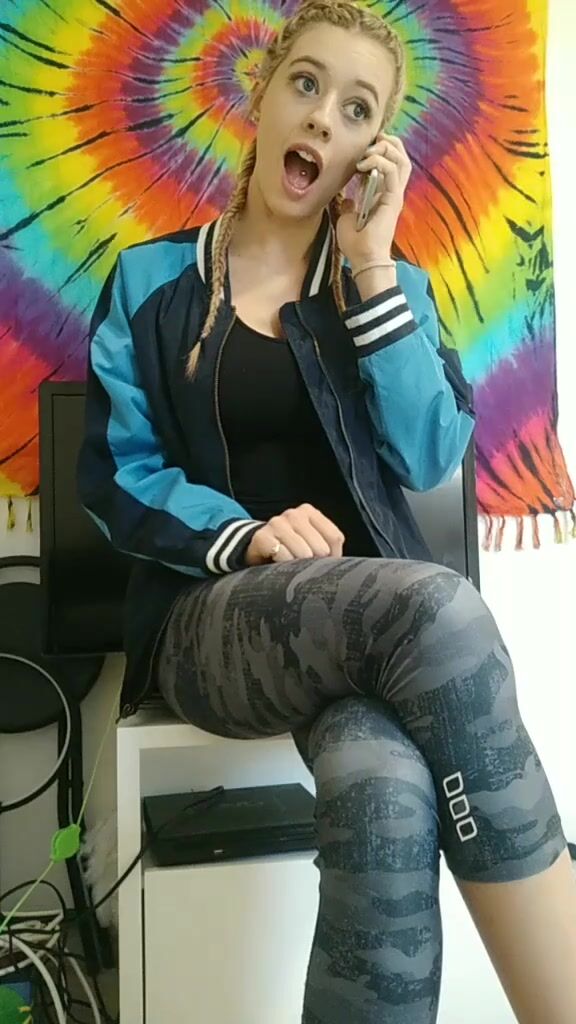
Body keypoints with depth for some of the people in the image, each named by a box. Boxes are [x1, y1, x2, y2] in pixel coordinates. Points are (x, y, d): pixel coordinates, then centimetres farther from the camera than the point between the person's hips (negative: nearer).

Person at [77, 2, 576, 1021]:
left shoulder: (391, 283, 14)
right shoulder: (151, 281, 9)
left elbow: (429, 457, -2)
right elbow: (118, 476, 2)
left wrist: (372, 265, -5)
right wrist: (243, 535, -16)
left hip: (374, 610, 2)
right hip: (215, 612, -1)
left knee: (388, 799, -35)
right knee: (437, 607, -35)